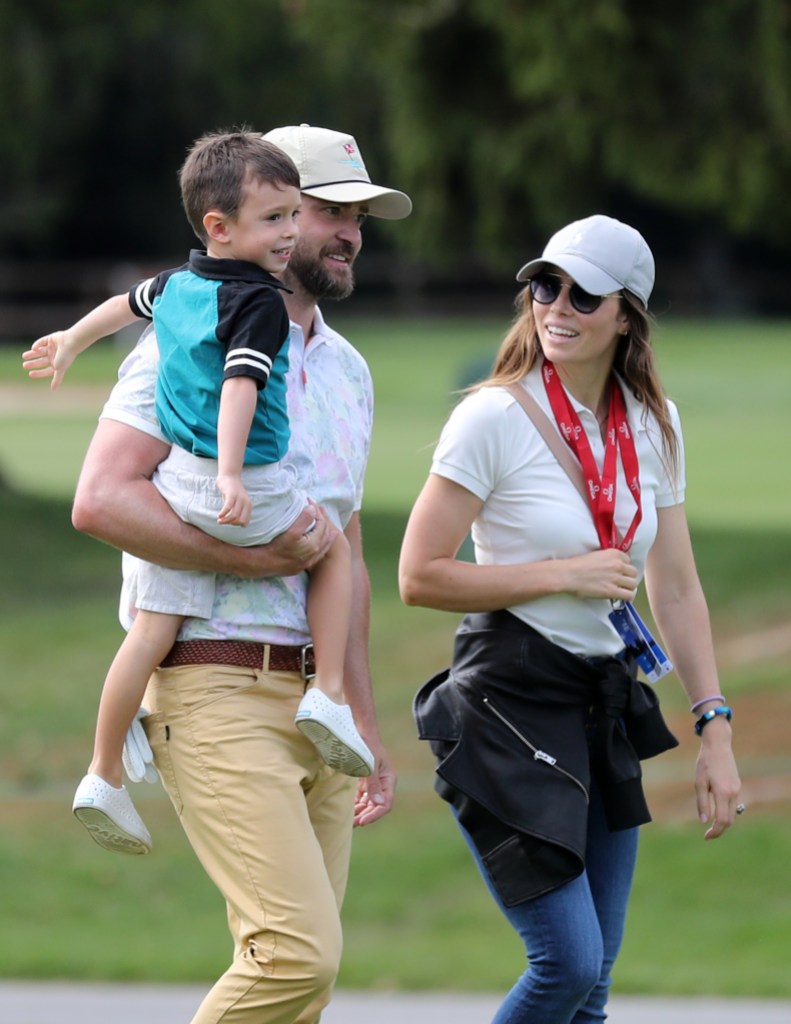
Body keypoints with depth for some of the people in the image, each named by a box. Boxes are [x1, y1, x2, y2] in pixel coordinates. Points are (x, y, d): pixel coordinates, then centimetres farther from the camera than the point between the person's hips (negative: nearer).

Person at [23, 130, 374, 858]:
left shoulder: (178, 284, 12)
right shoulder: (258, 301, -14)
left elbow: (127, 303, 32)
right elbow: (240, 386, -27)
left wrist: (71, 341, 52)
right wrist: (231, 473, -35)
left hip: (178, 485, 7)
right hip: (248, 493, -7)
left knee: (153, 629, 9)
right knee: (333, 549, 19)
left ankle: (104, 777, 11)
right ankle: (328, 696, 10)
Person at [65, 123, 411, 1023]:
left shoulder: (346, 369, 19)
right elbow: (101, 500, -18)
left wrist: (364, 724, 25)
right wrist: (256, 557, -18)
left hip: (314, 700, 8)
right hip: (218, 688, -8)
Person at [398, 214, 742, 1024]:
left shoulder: (653, 424, 7)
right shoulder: (493, 418, -12)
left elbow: (676, 591, 13)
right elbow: (419, 576, -12)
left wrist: (715, 730, 7)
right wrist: (564, 573, -15)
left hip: (606, 705, 6)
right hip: (510, 704, -6)